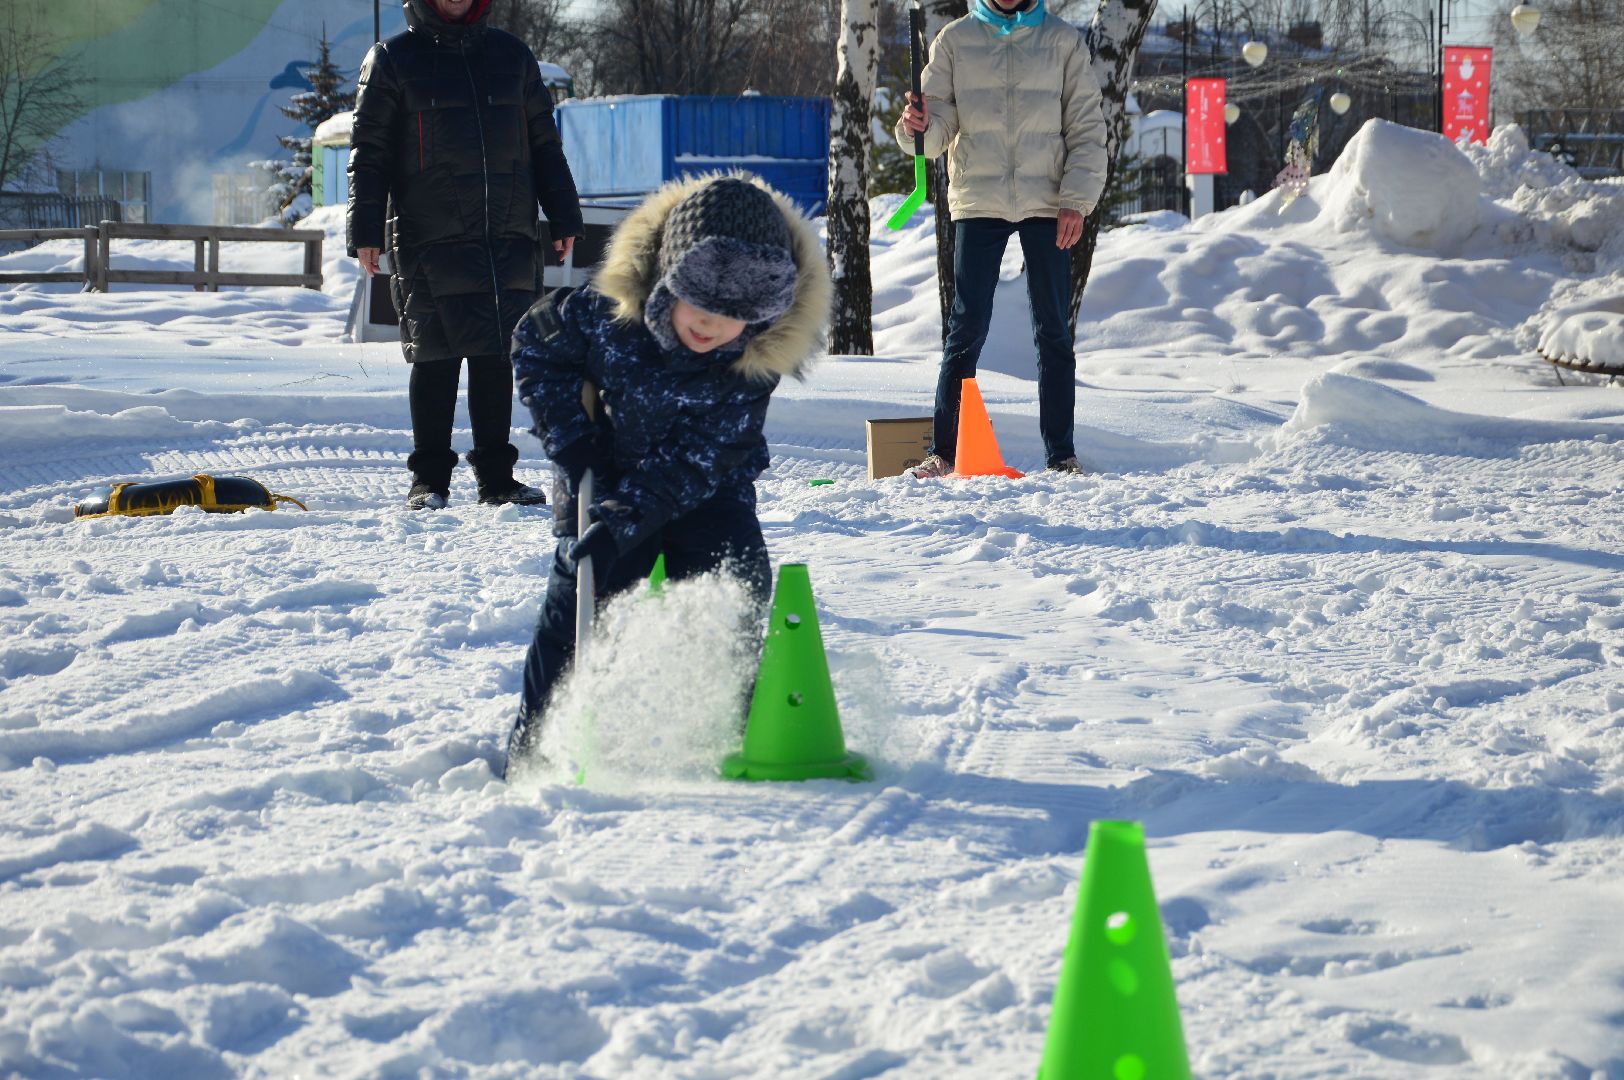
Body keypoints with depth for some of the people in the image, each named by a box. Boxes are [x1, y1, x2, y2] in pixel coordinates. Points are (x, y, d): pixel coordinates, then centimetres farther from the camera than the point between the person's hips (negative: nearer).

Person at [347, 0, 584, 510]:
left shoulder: (511, 55, 14)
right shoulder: (392, 60, 3)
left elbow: (544, 144, 18)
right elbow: (369, 151, 1)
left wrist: (564, 217, 13)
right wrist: (365, 231, -7)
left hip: (509, 238, 3)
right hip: (430, 242, -3)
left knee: (496, 358, 5)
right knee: (437, 362, -1)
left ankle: (496, 476, 13)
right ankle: (429, 479, 9)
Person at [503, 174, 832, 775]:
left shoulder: (756, 361, -25)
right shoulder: (607, 309, -26)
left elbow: (702, 457, -26)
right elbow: (535, 345, -8)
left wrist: (625, 521, -34)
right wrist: (572, 442, -13)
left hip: (706, 489, 1)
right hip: (605, 474, -1)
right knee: (583, 598, -11)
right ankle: (539, 744, 0)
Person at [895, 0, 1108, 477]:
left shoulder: (1064, 41, 6)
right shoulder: (955, 40, 6)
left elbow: (1087, 127, 4)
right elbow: (941, 119, 2)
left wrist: (1077, 200, -6)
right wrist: (919, 127, -22)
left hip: (1047, 203, 1)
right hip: (978, 202, -1)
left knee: (1054, 332, 5)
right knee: (966, 330, -2)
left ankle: (1061, 452, 11)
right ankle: (942, 451, 3)